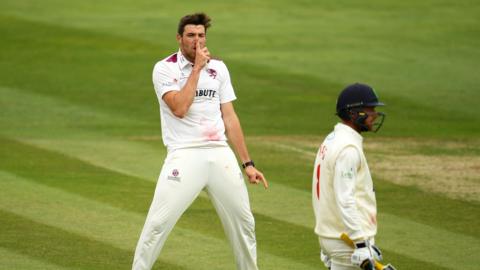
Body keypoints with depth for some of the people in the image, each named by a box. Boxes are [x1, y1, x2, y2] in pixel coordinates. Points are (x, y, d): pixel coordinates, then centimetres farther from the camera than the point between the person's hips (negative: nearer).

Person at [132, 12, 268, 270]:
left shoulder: (218, 68, 12)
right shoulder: (165, 69, -2)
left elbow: (230, 118, 13)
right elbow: (180, 108, -17)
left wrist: (247, 163, 9)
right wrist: (197, 68, -11)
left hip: (220, 154, 5)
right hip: (184, 155, -5)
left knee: (243, 221, 9)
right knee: (158, 223, -13)